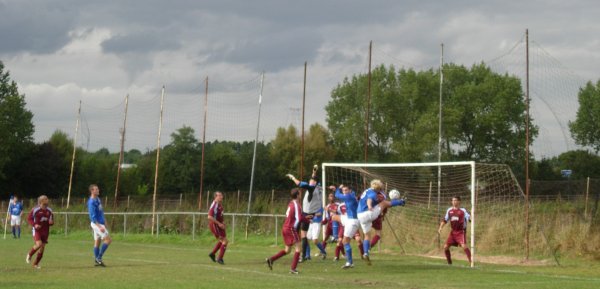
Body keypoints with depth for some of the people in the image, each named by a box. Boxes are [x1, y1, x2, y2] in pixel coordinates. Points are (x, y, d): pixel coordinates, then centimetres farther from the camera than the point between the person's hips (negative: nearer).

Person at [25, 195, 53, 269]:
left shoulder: (49, 211, 5)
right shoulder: (35, 210, -8)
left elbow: (51, 220, 16)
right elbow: (29, 218, -1)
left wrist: (51, 222, -9)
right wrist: (34, 224, -17)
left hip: (45, 231, 5)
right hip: (37, 230, -5)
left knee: (42, 247, 3)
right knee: (38, 244, -24)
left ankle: (35, 264, 18)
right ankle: (29, 255, 5)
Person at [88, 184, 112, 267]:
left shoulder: (97, 199, 9)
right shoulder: (91, 202, -20)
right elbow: (92, 217, -23)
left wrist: (104, 221, 21)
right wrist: (100, 227, -27)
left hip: (101, 223, 9)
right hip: (97, 224, -9)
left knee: (97, 241, 10)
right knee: (108, 239, -11)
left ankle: (97, 260, 13)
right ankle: (99, 258, -8)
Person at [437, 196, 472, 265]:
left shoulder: (463, 210, -6)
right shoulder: (449, 210, 8)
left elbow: (469, 217, -18)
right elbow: (445, 220, 15)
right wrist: (440, 227, 3)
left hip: (461, 232, -6)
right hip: (453, 232, 6)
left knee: (464, 246, -24)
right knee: (445, 247, 3)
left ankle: (471, 262, -20)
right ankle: (449, 263, 21)